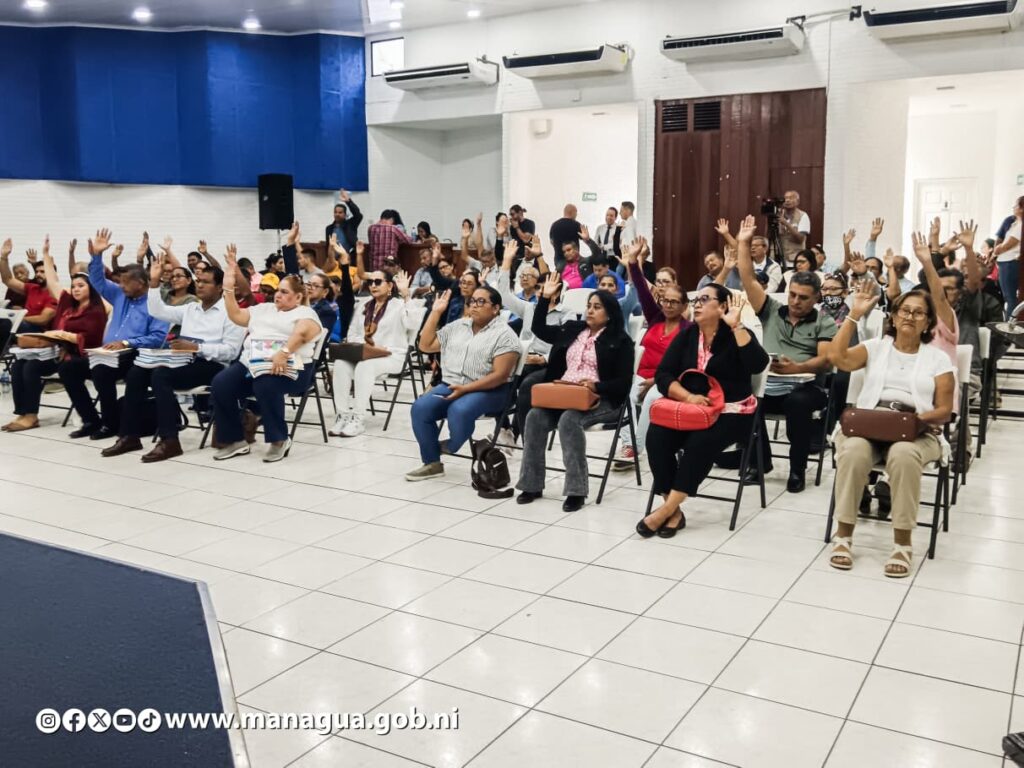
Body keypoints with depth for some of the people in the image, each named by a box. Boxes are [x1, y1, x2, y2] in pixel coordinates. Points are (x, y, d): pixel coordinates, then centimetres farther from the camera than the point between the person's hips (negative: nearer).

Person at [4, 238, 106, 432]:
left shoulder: (96, 312, -5)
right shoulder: (68, 304, 17)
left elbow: (88, 338, -14)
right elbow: (53, 283, 26)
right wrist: (46, 254, 29)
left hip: (77, 356, -8)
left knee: (32, 366, -25)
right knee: (18, 365, -12)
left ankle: (31, 416, -20)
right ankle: (22, 413, -17)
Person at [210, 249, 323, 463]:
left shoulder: (305, 313, 5)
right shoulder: (264, 309, 27)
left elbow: (300, 334, -15)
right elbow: (236, 315, 23)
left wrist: (283, 352, -33)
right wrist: (229, 288, 14)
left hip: (287, 368, -6)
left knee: (266, 384, -38)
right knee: (220, 384, -19)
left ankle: (279, 440, -20)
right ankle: (235, 441, -7)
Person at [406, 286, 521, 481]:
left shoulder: (504, 334, -5)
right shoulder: (457, 326, 15)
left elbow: (499, 375, -13)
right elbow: (425, 345, 16)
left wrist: (465, 389, -20)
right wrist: (436, 312, 9)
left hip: (487, 391, -6)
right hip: (450, 386, 6)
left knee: (459, 410, -36)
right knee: (420, 407, -20)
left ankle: (450, 448, -4)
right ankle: (432, 463, -8)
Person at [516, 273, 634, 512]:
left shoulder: (620, 340, -1)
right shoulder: (572, 329, 17)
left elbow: (623, 382, -7)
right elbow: (539, 329, 23)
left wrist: (596, 386, -24)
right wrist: (545, 297, 14)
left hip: (600, 399, -5)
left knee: (569, 420, -34)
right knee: (535, 416, -22)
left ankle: (576, 489, -29)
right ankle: (532, 484, -15)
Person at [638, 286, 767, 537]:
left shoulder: (736, 335, -4)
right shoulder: (686, 335, 8)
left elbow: (758, 365, -24)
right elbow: (662, 375, 0)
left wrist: (736, 325, -25)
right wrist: (687, 396, -19)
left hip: (731, 412, -4)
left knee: (700, 442, -32)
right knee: (656, 436, -23)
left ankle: (667, 509, -23)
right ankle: (675, 510, -17)